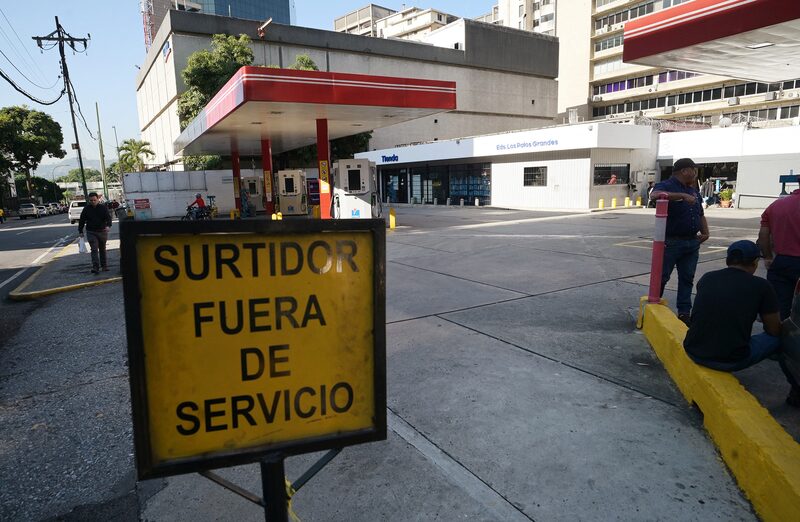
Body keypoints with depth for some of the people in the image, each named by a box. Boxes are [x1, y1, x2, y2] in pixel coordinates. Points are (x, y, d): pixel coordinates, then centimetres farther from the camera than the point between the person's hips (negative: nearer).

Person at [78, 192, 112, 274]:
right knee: (94, 249, -10)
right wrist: (80, 231, 6)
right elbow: (82, 220, 7)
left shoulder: (103, 207, -2)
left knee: (102, 249, 12)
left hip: (102, 231, 1)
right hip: (91, 232, -1)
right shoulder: (86, 209, 1)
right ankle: (95, 267, -16)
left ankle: (104, 266, 21)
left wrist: (108, 225, -29)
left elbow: (108, 217, -10)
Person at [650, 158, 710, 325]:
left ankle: (684, 313, 16)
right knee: (661, 277, 1)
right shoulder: (666, 185, -7)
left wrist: (705, 232, 8)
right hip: (671, 242, -7)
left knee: (687, 278, 9)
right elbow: (654, 195, -31)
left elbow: (701, 215, 24)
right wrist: (682, 195, -35)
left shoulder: (693, 191, 18)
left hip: (692, 243, 7)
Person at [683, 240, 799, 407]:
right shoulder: (761, 286, -6)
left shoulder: (706, 279, 4)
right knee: (780, 338, 18)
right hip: (730, 361, -4)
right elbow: (774, 331, 6)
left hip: (693, 352, 4)